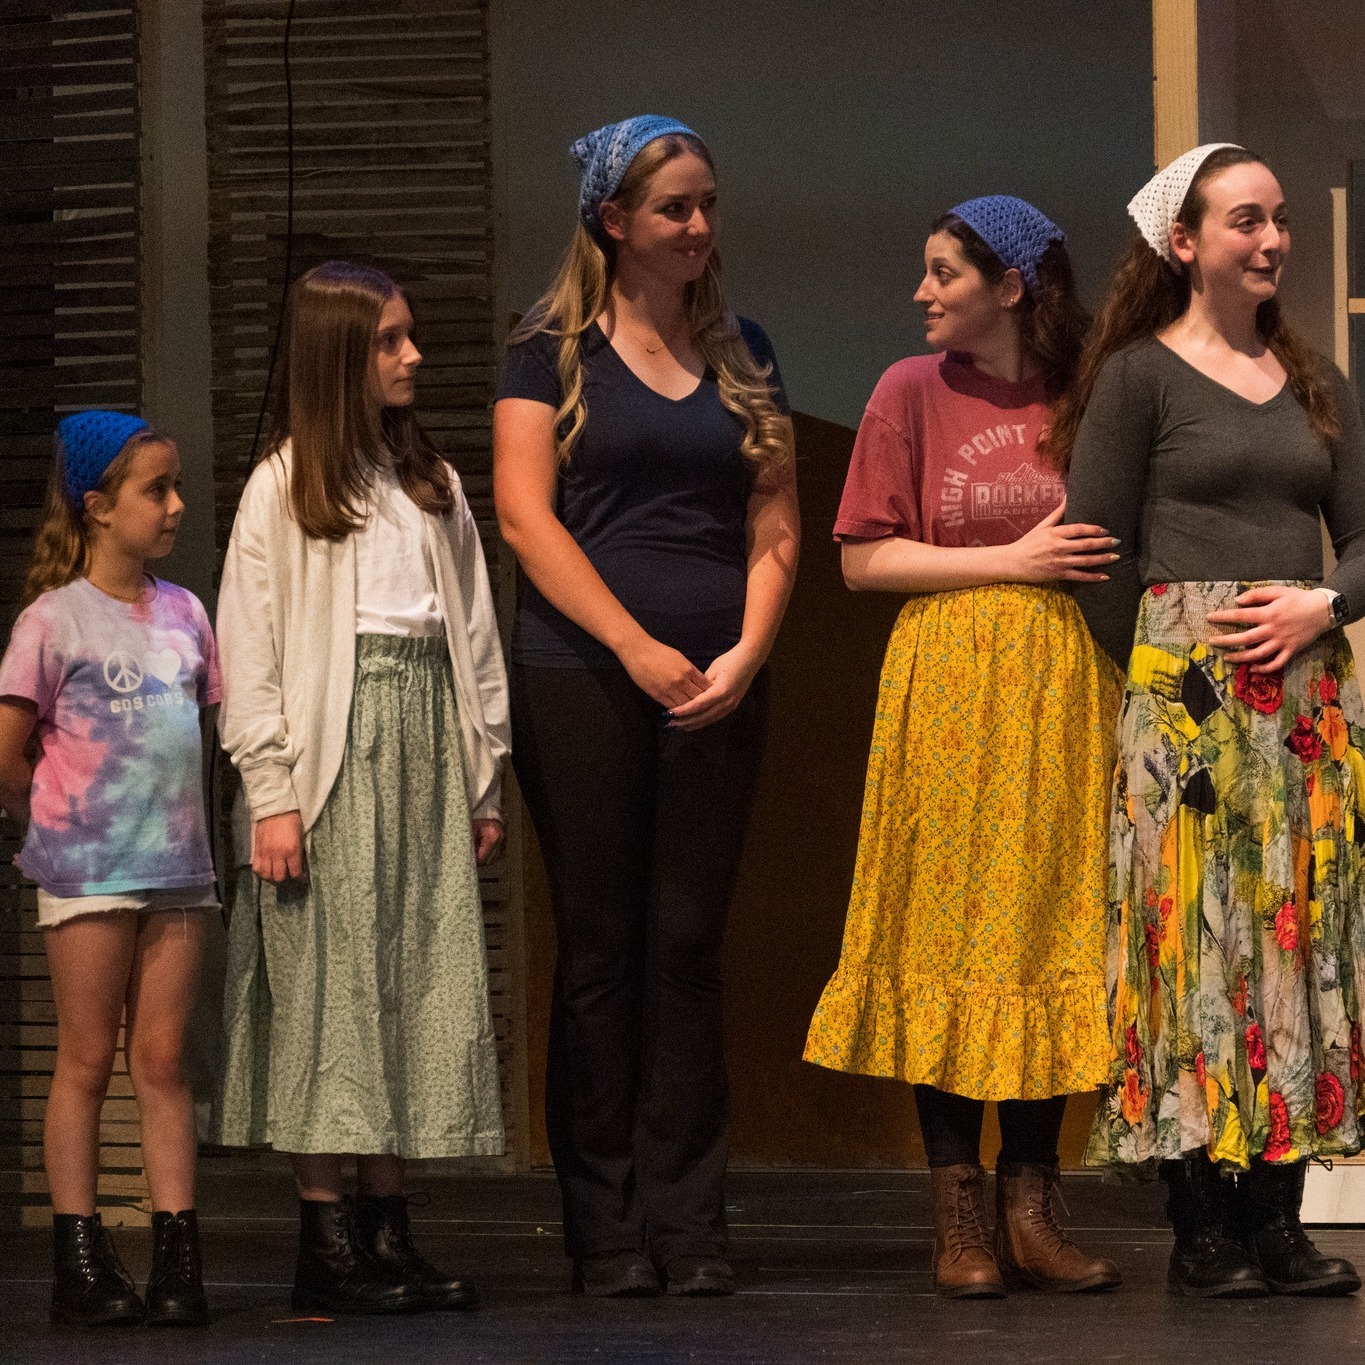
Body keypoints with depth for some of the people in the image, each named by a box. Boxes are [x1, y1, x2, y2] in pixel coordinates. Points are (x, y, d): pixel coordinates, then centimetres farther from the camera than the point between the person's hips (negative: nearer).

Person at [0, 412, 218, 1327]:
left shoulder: (184, 613, 11)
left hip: (178, 866, 4)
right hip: (88, 872, -4)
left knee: (165, 1060, 4)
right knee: (88, 1061, 0)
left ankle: (179, 1257, 4)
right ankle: (81, 1263, 4)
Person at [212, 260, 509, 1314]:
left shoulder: (433, 484, 16)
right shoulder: (283, 488, 0)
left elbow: (475, 635, 15)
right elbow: (248, 654, -5)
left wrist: (484, 780, 10)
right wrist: (271, 793, -12)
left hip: (425, 754, 5)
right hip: (332, 755, -5)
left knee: (417, 982, 3)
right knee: (330, 984, -5)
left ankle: (389, 1229, 7)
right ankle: (326, 1239, -3)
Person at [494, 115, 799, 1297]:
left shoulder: (742, 355, 14)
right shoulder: (554, 350, 2)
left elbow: (775, 520, 10)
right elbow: (526, 513, -6)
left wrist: (747, 651, -6)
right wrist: (638, 648, -12)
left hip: (717, 690, 3)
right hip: (580, 679, -3)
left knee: (688, 947, 2)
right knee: (599, 950, -1)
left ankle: (687, 1221, 6)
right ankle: (604, 1229, 4)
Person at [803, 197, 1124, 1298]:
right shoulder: (914, 391, 3)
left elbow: (1125, 549, 13)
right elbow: (864, 559, 0)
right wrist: (1011, 562, -9)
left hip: (1066, 692, 2)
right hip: (948, 685, -1)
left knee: (1052, 937, 1)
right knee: (947, 935, -2)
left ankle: (1032, 1208, 7)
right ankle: (959, 1212, 3)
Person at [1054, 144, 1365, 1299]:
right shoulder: (1139, 377, -1)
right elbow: (1098, 553, -3)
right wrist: (1162, 668, -4)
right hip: (1185, 685, -5)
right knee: (1195, 935, -7)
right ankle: (1204, 1229, -5)